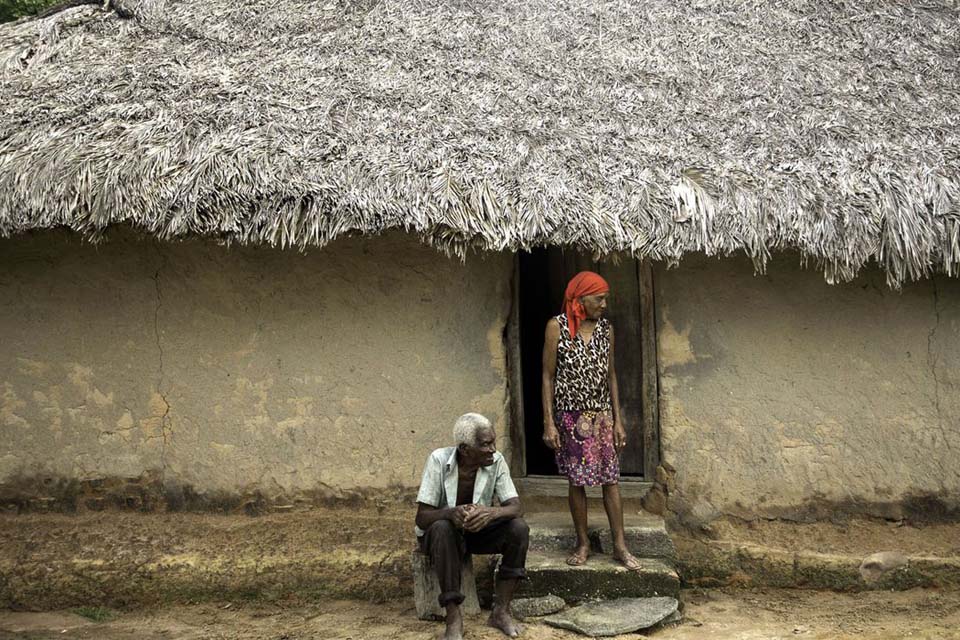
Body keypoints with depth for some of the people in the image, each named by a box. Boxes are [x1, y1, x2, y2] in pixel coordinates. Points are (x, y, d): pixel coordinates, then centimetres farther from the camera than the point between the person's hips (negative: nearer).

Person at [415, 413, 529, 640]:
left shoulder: (496, 461, -16)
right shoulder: (439, 460, -24)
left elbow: (516, 508, -20)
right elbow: (421, 517, -25)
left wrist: (491, 512, -43)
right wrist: (451, 513, -48)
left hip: (479, 530, 3)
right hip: (441, 531, -3)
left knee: (519, 528, -24)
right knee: (442, 528, -37)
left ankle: (501, 610, -14)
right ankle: (453, 616, -30)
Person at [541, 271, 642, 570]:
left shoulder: (606, 328, 4)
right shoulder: (557, 326, -7)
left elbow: (611, 375, 9)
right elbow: (548, 376, -6)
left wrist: (618, 420, 5)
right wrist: (549, 423, -11)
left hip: (602, 416, 3)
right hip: (571, 416, -3)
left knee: (611, 479, 3)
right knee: (576, 480, 6)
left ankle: (620, 546, 10)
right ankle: (583, 543, 19)